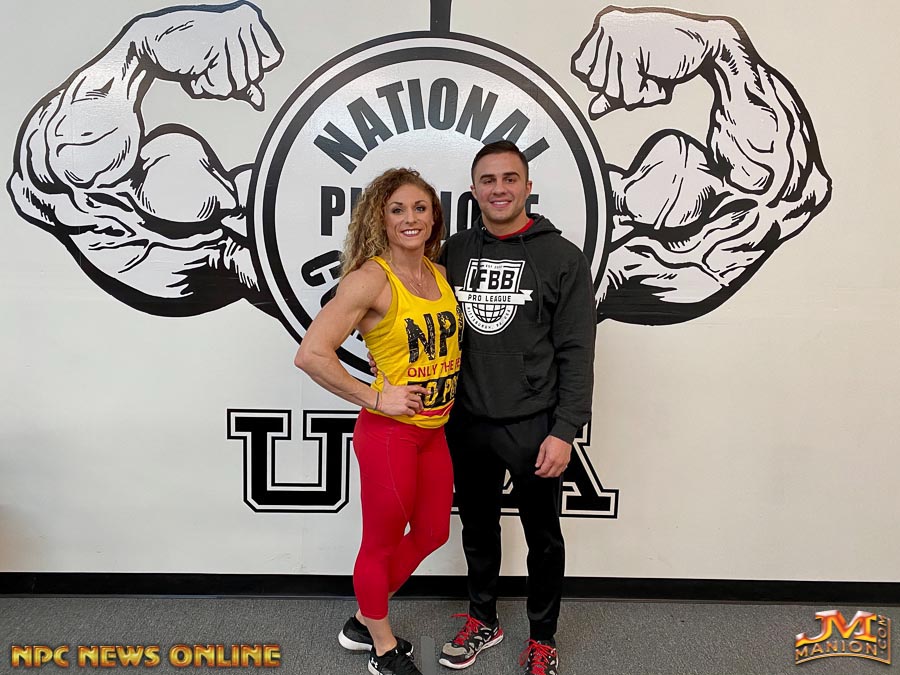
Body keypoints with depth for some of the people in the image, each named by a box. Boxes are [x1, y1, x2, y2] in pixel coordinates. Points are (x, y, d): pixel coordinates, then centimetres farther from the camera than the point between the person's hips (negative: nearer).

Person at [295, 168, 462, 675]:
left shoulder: (439, 273, 5)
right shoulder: (371, 277, -17)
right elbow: (312, 354, -24)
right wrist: (376, 398, -18)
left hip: (435, 431, 8)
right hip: (389, 431, -8)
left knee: (433, 534, 22)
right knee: (382, 544, 12)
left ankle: (365, 621, 44)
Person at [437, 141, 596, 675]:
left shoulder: (562, 258, -7)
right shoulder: (454, 251, 4)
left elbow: (577, 354, -10)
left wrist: (564, 432, -14)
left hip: (533, 428, -3)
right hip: (467, 424, 4)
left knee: (543, 538, 14)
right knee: (478, 527, 20)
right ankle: (483, 621, 42)